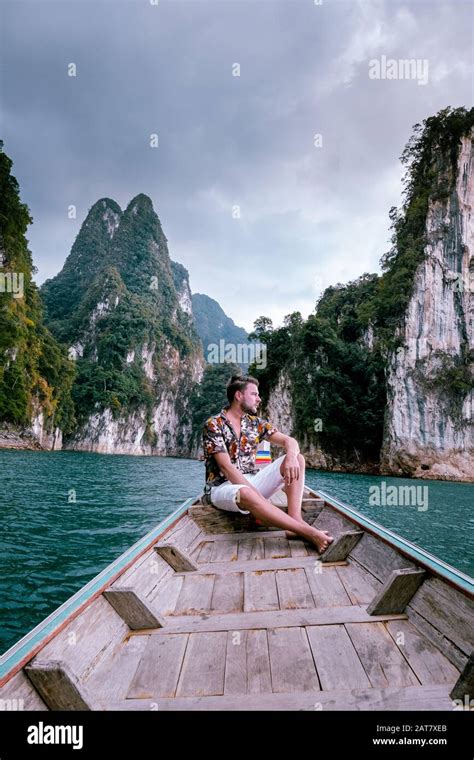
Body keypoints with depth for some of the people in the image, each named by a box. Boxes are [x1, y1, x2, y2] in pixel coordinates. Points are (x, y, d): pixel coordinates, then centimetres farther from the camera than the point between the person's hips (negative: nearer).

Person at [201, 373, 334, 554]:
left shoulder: (255, 423, 8)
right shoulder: (213, 425, -11)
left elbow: (289, 441, 2)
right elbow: (226, 467, -20)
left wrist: (291, 456, -24)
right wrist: (260, 498, -27)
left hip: (250, 481, 7)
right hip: (223, 487, -7)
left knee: (297, 459, -8)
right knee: (246, 494, -42)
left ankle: (295, 521, -29)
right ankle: (310, 533, -38)